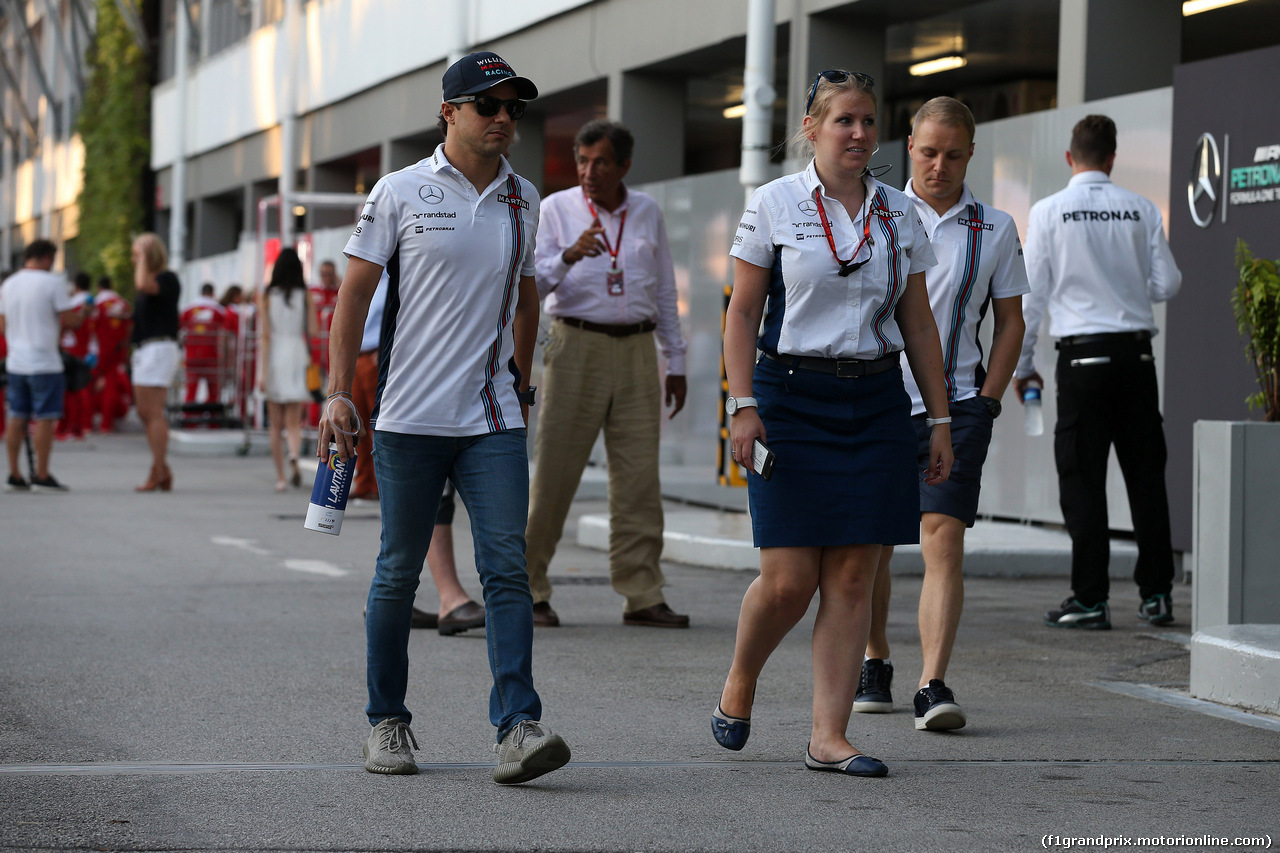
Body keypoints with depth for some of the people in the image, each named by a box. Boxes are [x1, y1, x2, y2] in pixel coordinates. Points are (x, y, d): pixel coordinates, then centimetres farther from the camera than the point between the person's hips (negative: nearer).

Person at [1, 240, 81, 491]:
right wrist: (81, 315, 10)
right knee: (44, 418, -1)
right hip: (44, 362, -6)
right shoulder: (53, 283, -9)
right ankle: (42, 476, 0)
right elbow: (69, 320, -10)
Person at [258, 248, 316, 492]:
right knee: (293, 422, 1)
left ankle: (280, 477, 11)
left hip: (273, 359, 0)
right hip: (297, 356, 0)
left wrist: (262, 372, -8)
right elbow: (312, 332, -3)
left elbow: (265, 335, -7)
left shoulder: (267, 296, -2)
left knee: (275, 424, 10)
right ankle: (294, 457, -29)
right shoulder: (305, 296, -1)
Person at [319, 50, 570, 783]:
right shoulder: (402, 193, -1)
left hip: (494, 420, 3)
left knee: (508, 565, -9)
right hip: (410, 418, -3)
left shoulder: (523, 200, 11)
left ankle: (518, 727, -15)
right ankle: (388, 721, 19)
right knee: (399, 572, 6)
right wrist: (338, 393, -7)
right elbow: (356, 291, 0)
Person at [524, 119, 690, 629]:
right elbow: (532, 285, -6)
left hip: (636, 351, 3)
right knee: (554, 471, -5)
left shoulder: (647, 212, 11)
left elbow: (665, 292, 17)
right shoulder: (556, 209, 2)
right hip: (577, 346, -3)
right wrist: (569, 256, -25)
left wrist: (676, 363, 14)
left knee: (639, 476, -1)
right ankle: (527, 590, 3)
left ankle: (642, 596, 0)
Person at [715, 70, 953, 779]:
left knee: (852, 578, -1)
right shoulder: (774, 205, 0)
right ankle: (737, 690, 22)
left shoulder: (899, 215, 10)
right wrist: (742, 405, -11)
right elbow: (742, 313, -1)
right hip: (792, 400, -3)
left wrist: (939, 416, 10)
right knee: (789, 580, -6)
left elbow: (918, 323, 14)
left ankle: (829, 737, 2)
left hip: (876, 402, 3)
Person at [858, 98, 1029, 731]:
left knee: (943, 540, -15)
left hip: (955, 406, -1)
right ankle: (875, 663, 30)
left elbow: (1010, 322, 13)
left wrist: (988, 400, 2)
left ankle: (933, 687, -19)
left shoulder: (995, 229, 7)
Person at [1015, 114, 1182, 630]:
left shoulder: (1049, 212, -2)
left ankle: (1090, 599, -1)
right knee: (1145, 474, 9)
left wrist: (1021, 364, 8)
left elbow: (1032, 294, -1)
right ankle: (1156, 593, 11)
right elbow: (1167, 286, 5)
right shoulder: (1141, 211, 3)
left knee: (1082, 478, 1)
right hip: (1136, 351, 2)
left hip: (1082, 355, -2)